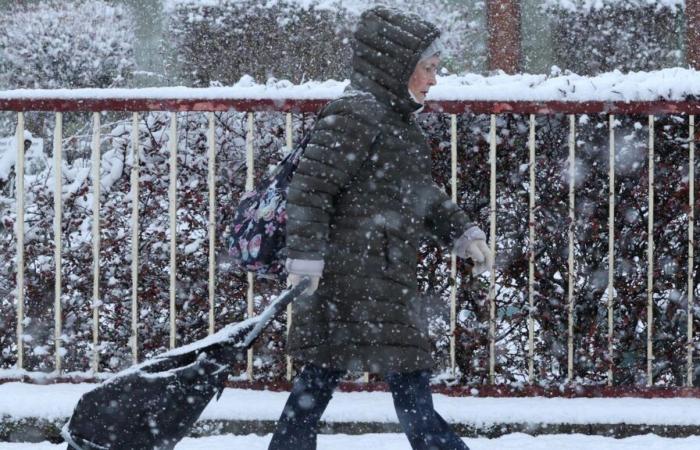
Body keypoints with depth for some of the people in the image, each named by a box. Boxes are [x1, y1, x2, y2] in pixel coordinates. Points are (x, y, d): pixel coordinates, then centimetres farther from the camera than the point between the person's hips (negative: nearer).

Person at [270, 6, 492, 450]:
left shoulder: (397, 121, 20)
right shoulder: (355, 115, -13)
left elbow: (423, 193, 30)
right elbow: (311, 186, -17)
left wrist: (463, 233, 20)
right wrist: (305, 260, -21)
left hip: (384, 277, 11)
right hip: (357, 276, -11)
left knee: (322, 374, 12)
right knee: (410, 377, -9)